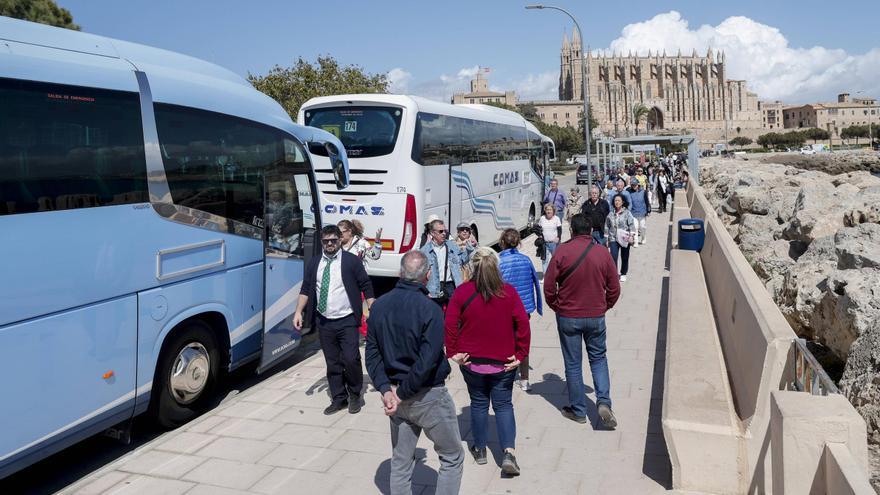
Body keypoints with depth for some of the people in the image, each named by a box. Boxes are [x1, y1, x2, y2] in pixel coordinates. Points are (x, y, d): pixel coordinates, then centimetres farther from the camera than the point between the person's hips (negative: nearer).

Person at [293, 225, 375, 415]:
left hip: (346, 321, -4)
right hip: (324, 322, 4)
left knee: (351, 359, -9)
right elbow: (306, 289, 11)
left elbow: (366, 286, -1)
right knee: (332, 363, 8)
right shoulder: (314, 263, 9)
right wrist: (298, 312, 0)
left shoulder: (351, 260, -3)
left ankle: (355, 395, 14)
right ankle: (338, 399, 20)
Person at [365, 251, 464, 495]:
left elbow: (372, 353, -1)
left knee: (400, 462, 18)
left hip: (397, 395, 6)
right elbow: (427, 361, -23)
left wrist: (386, 389, -6)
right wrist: (402, 393, -14)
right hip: (429, 396, -5)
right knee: (452, 457, 13)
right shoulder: (430, 309, -19)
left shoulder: (379, 305, -1)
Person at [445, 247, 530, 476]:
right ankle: (509, 452, -3)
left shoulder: (462, 293, -7)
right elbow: (523, 324, -9)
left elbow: (450, 325, -10)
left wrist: (453, 353, -1)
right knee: (503, 405, 10)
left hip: (472, 361, 0)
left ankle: (480, 449, 26)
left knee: (478, 403, 16)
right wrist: (521, 354, -3)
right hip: (504, 362, 0)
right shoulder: (509, 292, -6)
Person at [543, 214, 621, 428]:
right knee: (598, 358, 19)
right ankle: (604, 402, 2)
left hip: (568, 317, -2)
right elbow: (614, 288, 1)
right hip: (596, 317, 2)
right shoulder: (603, 253, -5)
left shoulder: (563, 252, -12)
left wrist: (557, 308, 7)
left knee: (573, 364, 10)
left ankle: (578, 411, 20)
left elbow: (549, 286, -9)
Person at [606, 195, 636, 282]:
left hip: (624, 239, -1)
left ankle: (623, 274, 27)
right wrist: (606, 239, 11)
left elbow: (631, 225, -5)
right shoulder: (611, 214, 6)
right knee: (613, 257, -10)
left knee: (624, 258, 10)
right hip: (613, 239, 1)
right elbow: (607, 227, 12)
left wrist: (631, 236, -14)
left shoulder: (627, 213, -2)